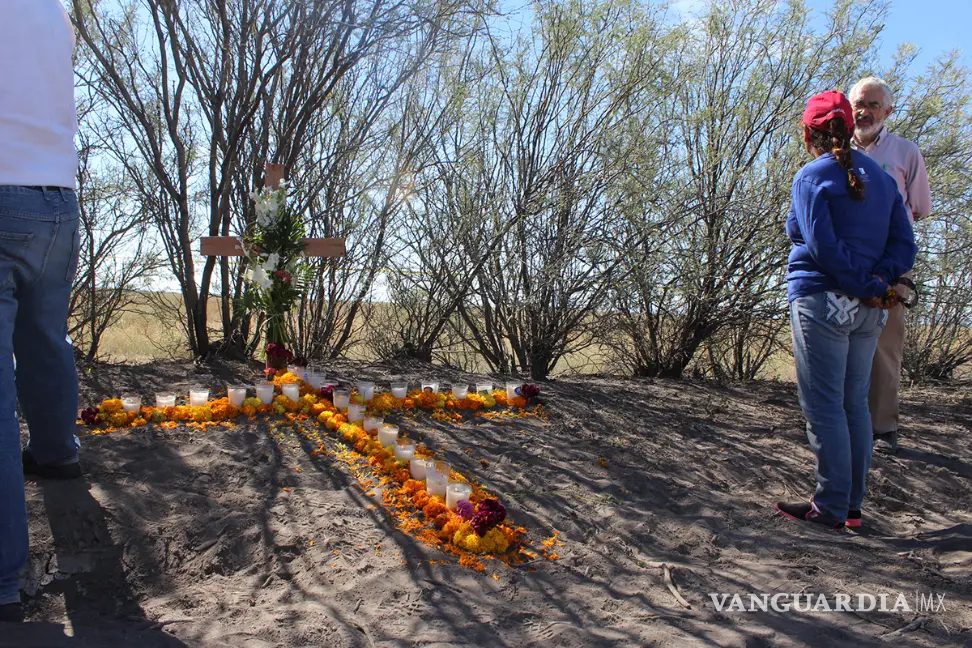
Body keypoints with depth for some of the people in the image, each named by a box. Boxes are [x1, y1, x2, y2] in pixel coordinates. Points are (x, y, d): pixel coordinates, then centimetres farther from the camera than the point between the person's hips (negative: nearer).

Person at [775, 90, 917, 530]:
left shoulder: (812, 177, -7)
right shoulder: (880, 177, 14)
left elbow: (823, 246, -17)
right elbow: (904, 244, 6)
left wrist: (868, 287, -10)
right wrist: (880, 279, -7)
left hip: (823, 302, -7)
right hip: (868, 310, 7)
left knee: (823, 407, -1)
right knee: (854, 404, 13)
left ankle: (831, 508, 5)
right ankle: (852, 506, 21)